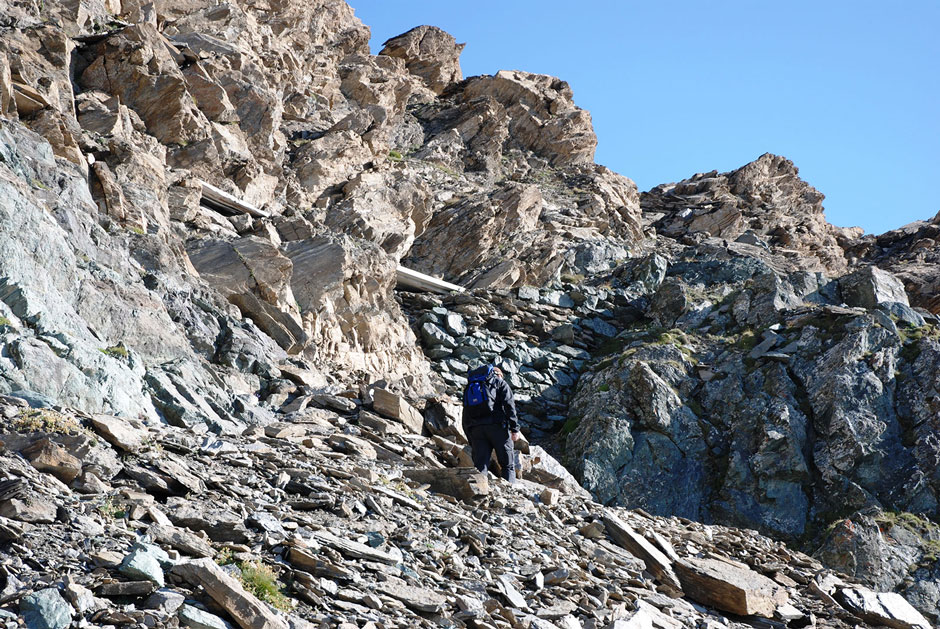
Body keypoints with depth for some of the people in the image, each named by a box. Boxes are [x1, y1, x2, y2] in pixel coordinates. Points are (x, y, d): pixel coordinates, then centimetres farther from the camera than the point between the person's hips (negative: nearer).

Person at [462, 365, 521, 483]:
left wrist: (471, 441, 22)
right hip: (497, 427, -3)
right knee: (508, 465, 2)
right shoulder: (500, 383, 12)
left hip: (476, 429, 3)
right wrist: (515, 429, -6)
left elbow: (466, 417, 22)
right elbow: (509, 405, -4)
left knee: (480, 466, 1)